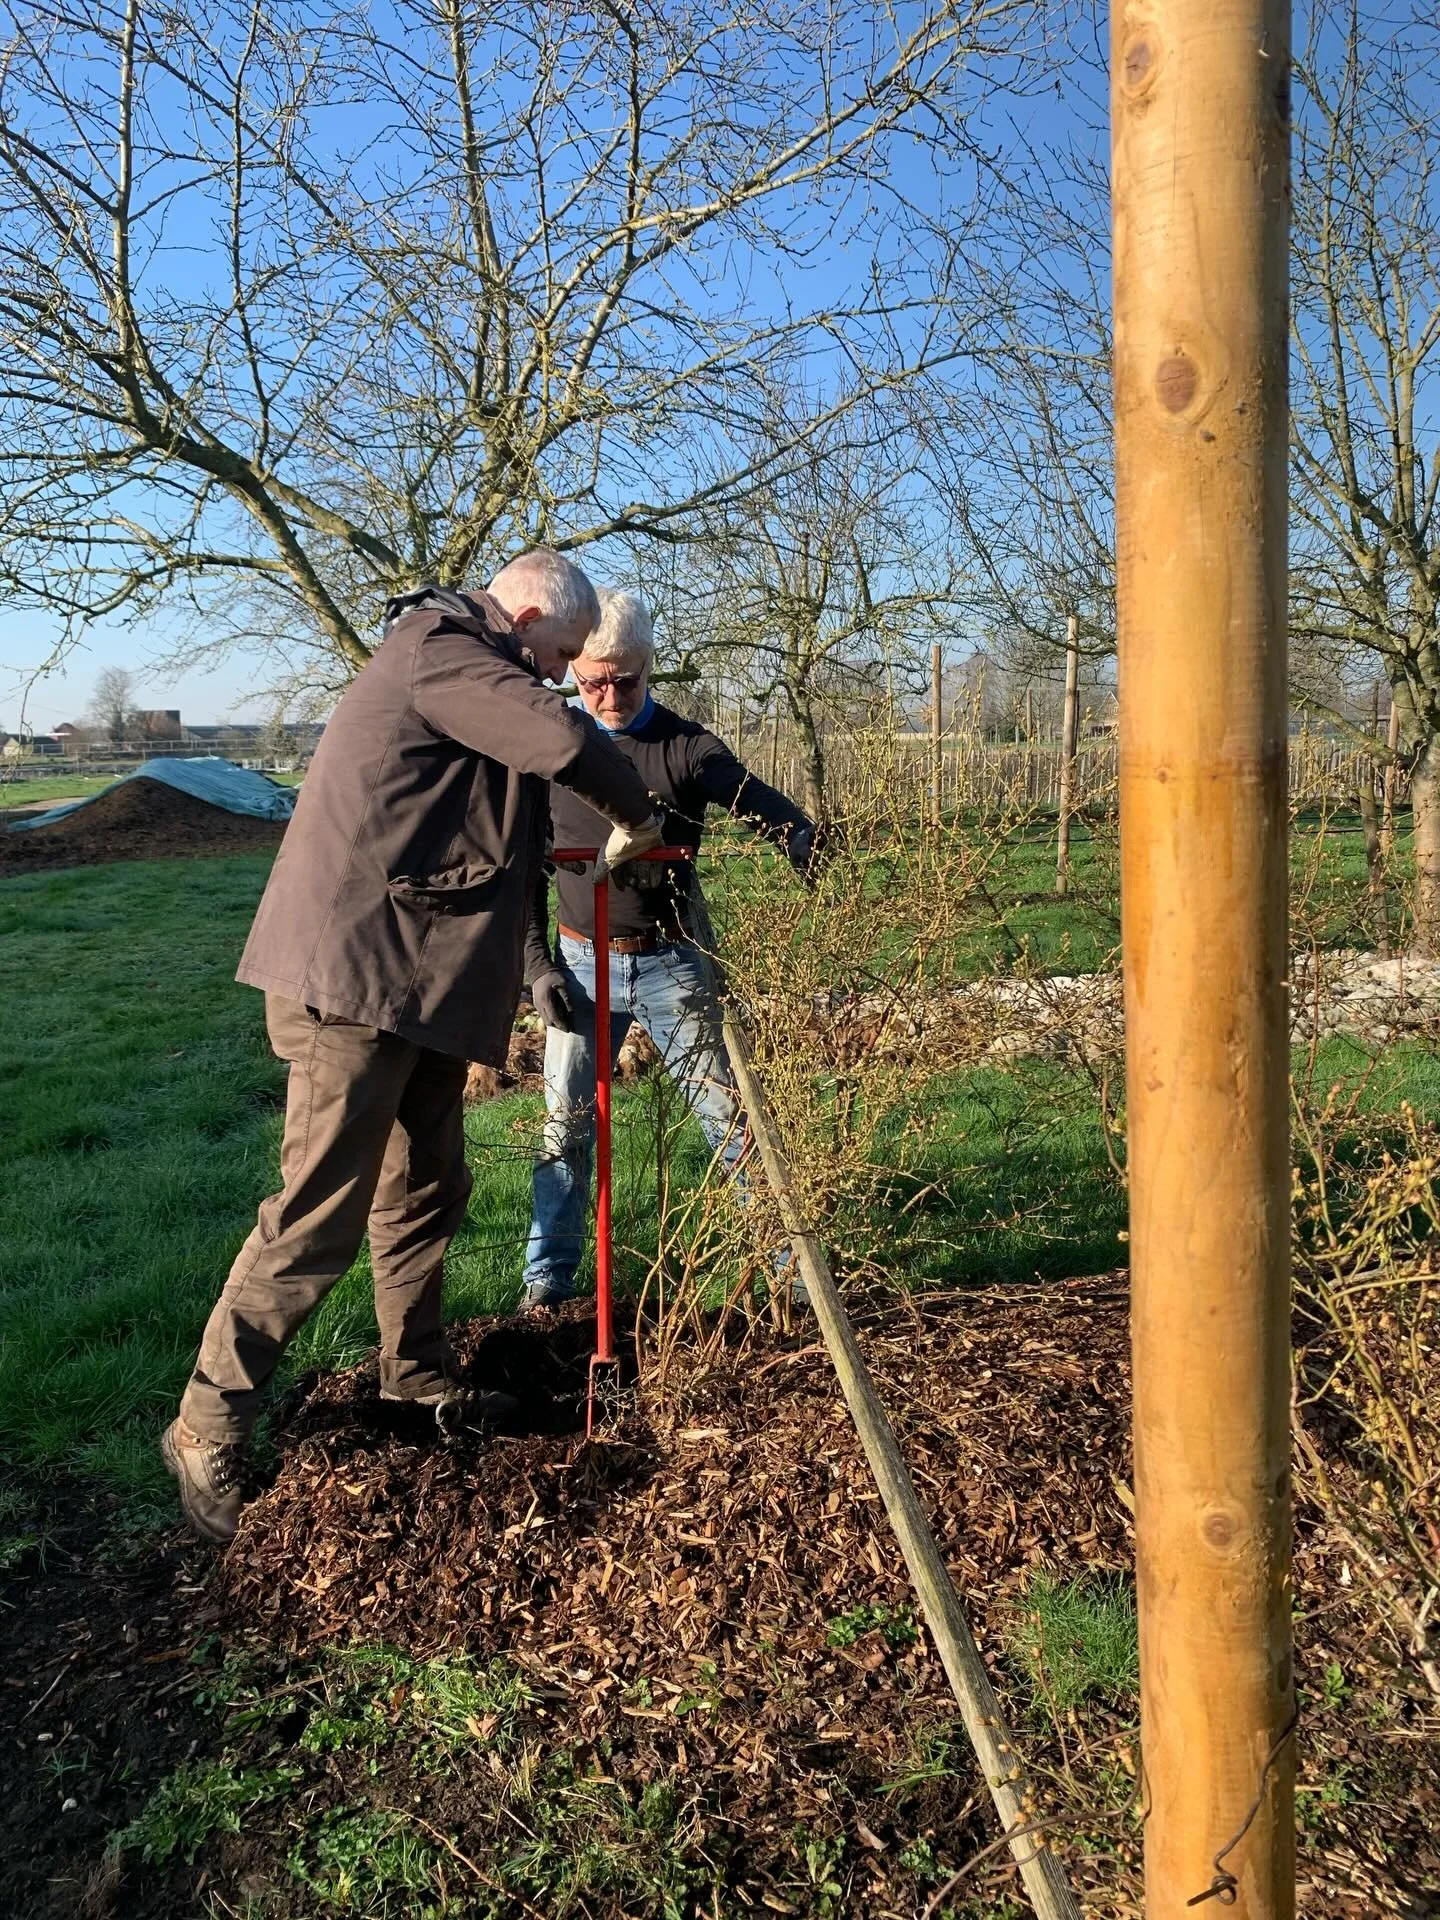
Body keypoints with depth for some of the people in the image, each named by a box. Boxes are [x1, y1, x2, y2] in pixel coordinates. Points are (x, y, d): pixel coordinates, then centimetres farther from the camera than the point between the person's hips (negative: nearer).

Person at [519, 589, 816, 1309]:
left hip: (669, 962, -1)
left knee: (728, 1113, -1)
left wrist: (805, 841, -37)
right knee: (566, 1125, 7)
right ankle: (547, 1277, 20)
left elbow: (771, 811, -13)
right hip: (581, 964, 2)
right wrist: (538, 966, -2)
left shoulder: (686, 747, -4)